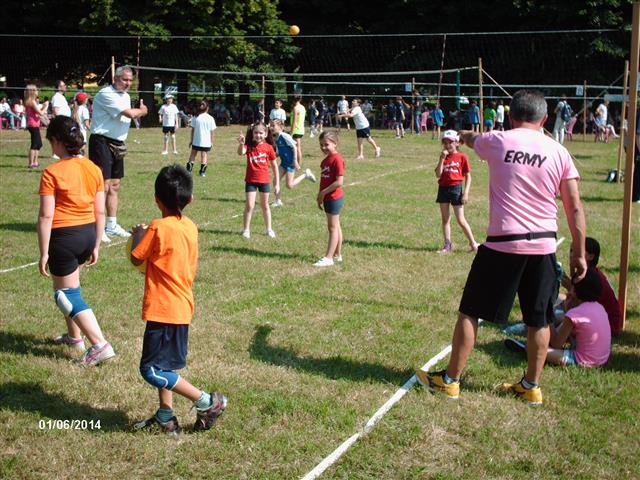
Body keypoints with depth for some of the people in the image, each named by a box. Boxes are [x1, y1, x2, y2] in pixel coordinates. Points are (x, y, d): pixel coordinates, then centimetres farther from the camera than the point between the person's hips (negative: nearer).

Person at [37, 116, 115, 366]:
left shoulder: (52, 172, -15)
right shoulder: (94, 169, 2)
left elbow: (46, 216, -15)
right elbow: (100, 211, 6)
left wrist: (43, 253, -10)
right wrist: (96, 245, 15)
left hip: (63, 236, -6)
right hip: (88, 233, 7)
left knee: (67, 295, 4)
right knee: (67, 285, 27)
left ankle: (100, 345, -6)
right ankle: (74, 336, 36)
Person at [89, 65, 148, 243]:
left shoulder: (126, 96, 15)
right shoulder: (106, 94, -15)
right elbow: (130, 113, -20)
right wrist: (142, 110, 0)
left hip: (117, 144, 9)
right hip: (102, 142, -9)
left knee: (114, 186, 12)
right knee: (103, 186, -12)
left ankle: (112, 225, 21)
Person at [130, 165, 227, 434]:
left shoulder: (158, 228, -17)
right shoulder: (191, 228, 5)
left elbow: (136, 259, -7)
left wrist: (138, 235, 11)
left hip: (162, 309, -9)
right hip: (182, 308, 9)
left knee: (152, 370, -4)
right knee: (164, 366, 20)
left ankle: (207, 402, -2)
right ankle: (166, 417, 26)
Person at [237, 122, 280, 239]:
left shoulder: (268, 147, -5)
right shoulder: (249, 146, -7)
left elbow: (274, 166, 1)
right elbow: (241, 152, -30)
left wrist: (277, 183, 2)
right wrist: (241, 144, -51)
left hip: (264, 180, 1)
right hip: (251, 180, -1)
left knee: (265, 205, 15)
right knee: (249, 206, -2)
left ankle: (269, 229, 27)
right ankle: (246, 230, 9)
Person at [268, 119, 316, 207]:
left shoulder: (284, 136, -18)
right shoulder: (275, 139, 6)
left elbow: (294, 147, -16)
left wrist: (295, 161, -19)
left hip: (290, 163, -8)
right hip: (283, 163, 8)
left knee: (289, 185, -8)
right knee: (275, 180, 0)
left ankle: (306, 174, 10)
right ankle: (278, 201, 12)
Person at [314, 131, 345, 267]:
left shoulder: (337, 159, -18)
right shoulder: (325, 160, 10)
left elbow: (339, 182, -23)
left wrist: (323, 192, -19)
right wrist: (320, 196, 11)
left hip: (334, 198, -9)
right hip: (328, 198, 9)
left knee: (333, 227, -4)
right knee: (335, 227, 15)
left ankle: (329, 258, -2)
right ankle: (337, 255, 23)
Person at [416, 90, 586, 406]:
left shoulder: (497, 141, -3)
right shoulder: (559, 152, 1)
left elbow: (470, 139, 23)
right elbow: (575, 209, 1)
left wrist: (464, 135, 47)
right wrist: (579, 254, 8)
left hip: (503, 244, -2)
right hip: (543, 246, 3)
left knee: (470, 312, 9)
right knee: (539, 321, 13)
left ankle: (450, 379, 17)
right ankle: (531, 386, 23)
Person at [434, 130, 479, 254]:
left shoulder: (462, 157, -3)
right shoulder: (443, 158, 8)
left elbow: (468, 176, -2)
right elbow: (438, 175, -5)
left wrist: (466, 193, -10)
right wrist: (442, 158, -11)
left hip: (456, 188, -4)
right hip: (443, 188, 5)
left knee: (461, 220, -4)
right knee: (445, 219, 8)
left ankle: (473, 244, 9)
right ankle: (448, 245, 15)